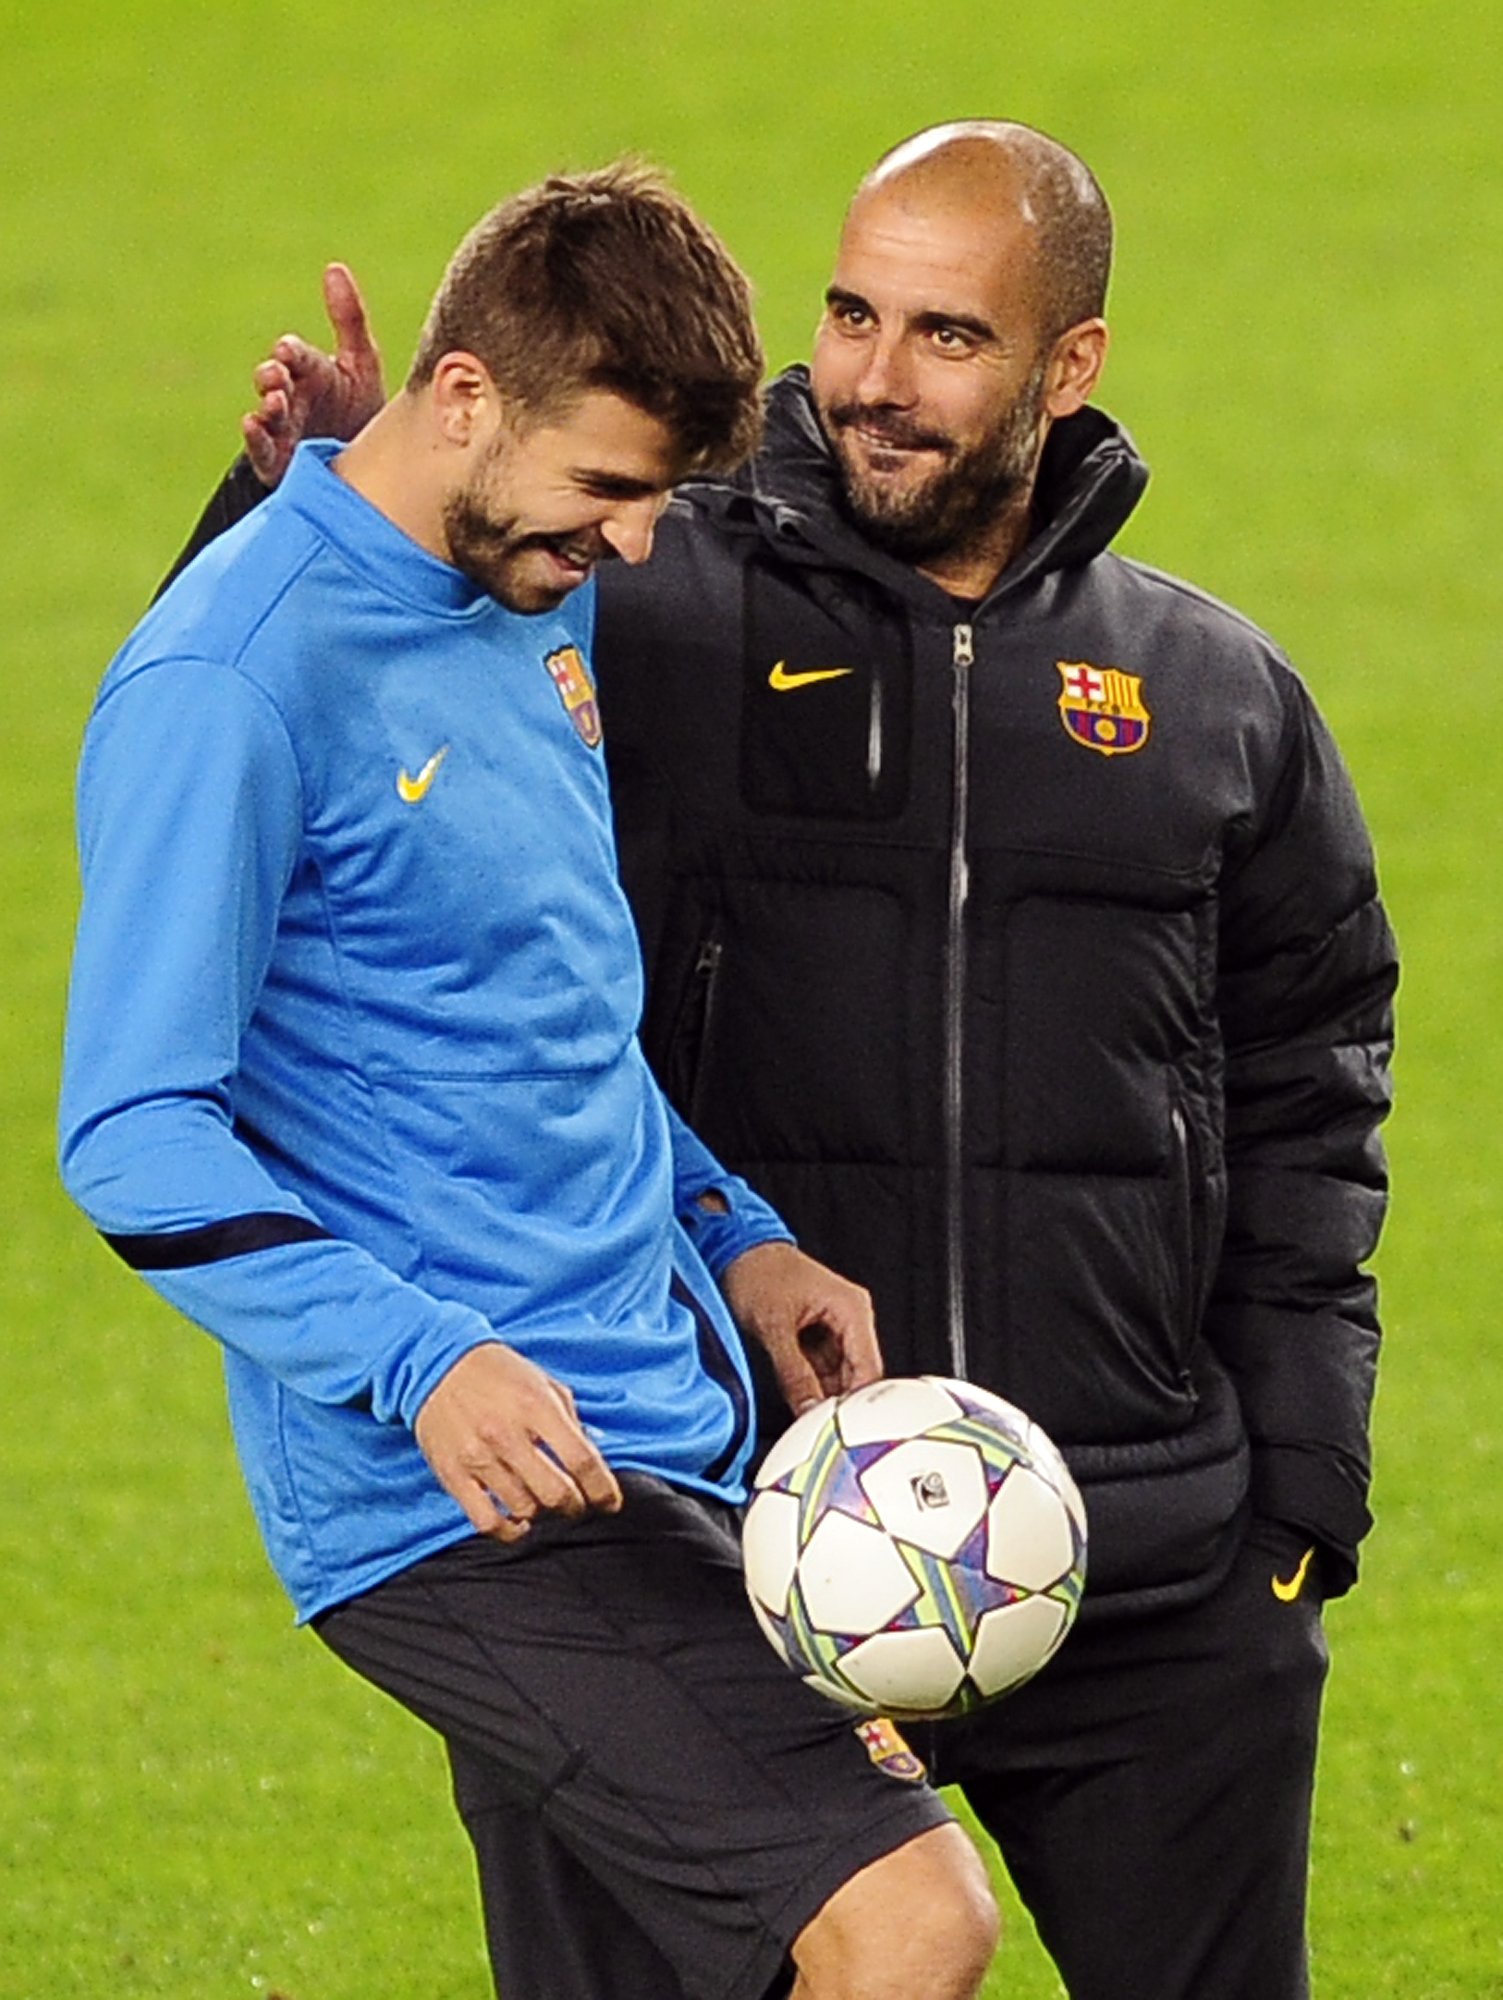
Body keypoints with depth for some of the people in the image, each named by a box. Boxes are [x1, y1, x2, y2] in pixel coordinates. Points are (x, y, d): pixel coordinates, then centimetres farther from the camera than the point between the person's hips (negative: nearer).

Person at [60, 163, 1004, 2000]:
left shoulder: (541, 607, 14)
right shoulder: (233, 680, -14)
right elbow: (133, 1140, -16)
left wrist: (731, 1234, 11)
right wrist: (419, 1361, -28)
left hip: (663, 1432, 9)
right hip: (467, 1495, -9)